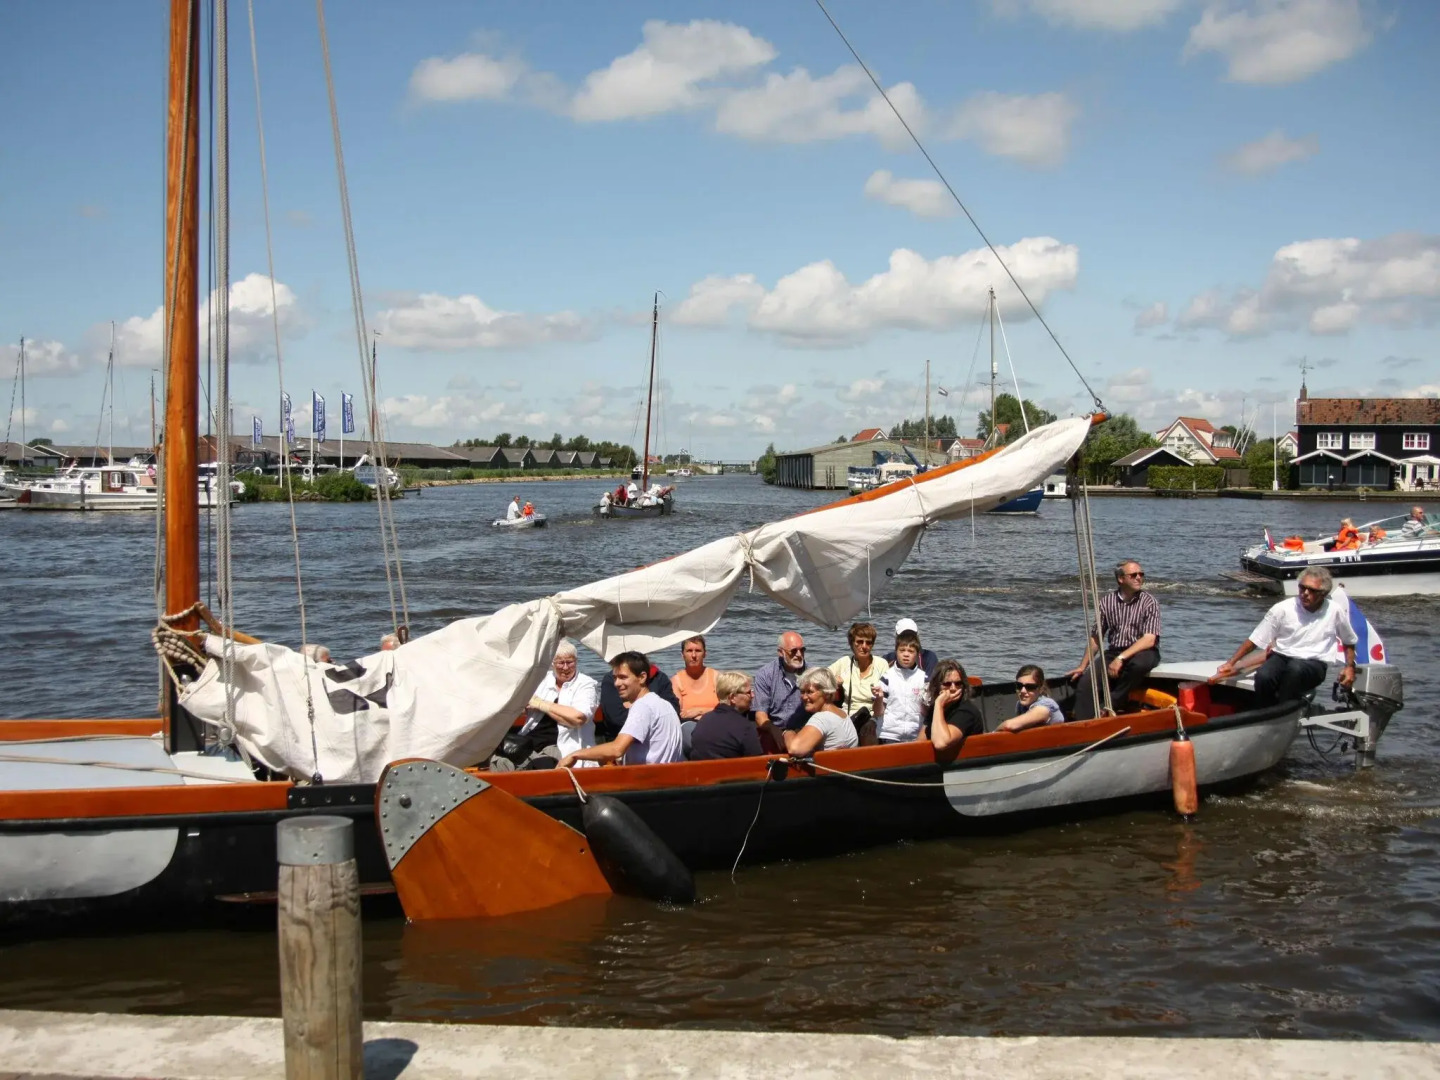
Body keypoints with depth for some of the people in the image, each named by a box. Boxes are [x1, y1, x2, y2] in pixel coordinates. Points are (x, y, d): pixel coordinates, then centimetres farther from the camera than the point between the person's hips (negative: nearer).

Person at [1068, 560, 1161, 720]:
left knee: (1139, 663, -39)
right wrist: (1083, 666, 9)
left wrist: (1121, 658, -23)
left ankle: (1111, 704, -22)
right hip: (1113, 653, 3)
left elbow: (1149, 640, -15)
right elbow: (1095, 637, 13)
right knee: (1085, 682, -21)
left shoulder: (1150, 603, -3)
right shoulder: (1107, 601, 7)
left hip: (1142, 653, -3)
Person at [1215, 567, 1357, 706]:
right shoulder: (1282, 609, 0)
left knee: (1295, 669, -38)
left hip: (1313, 663, -1)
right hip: (1281, 657, 1)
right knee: (1263, 677, -35)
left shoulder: (1335, 611, 4)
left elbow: (1349, 642, 23)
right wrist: (1230, 663, -6)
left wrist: (1350, 666, 7)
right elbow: (1254, 640, 2)